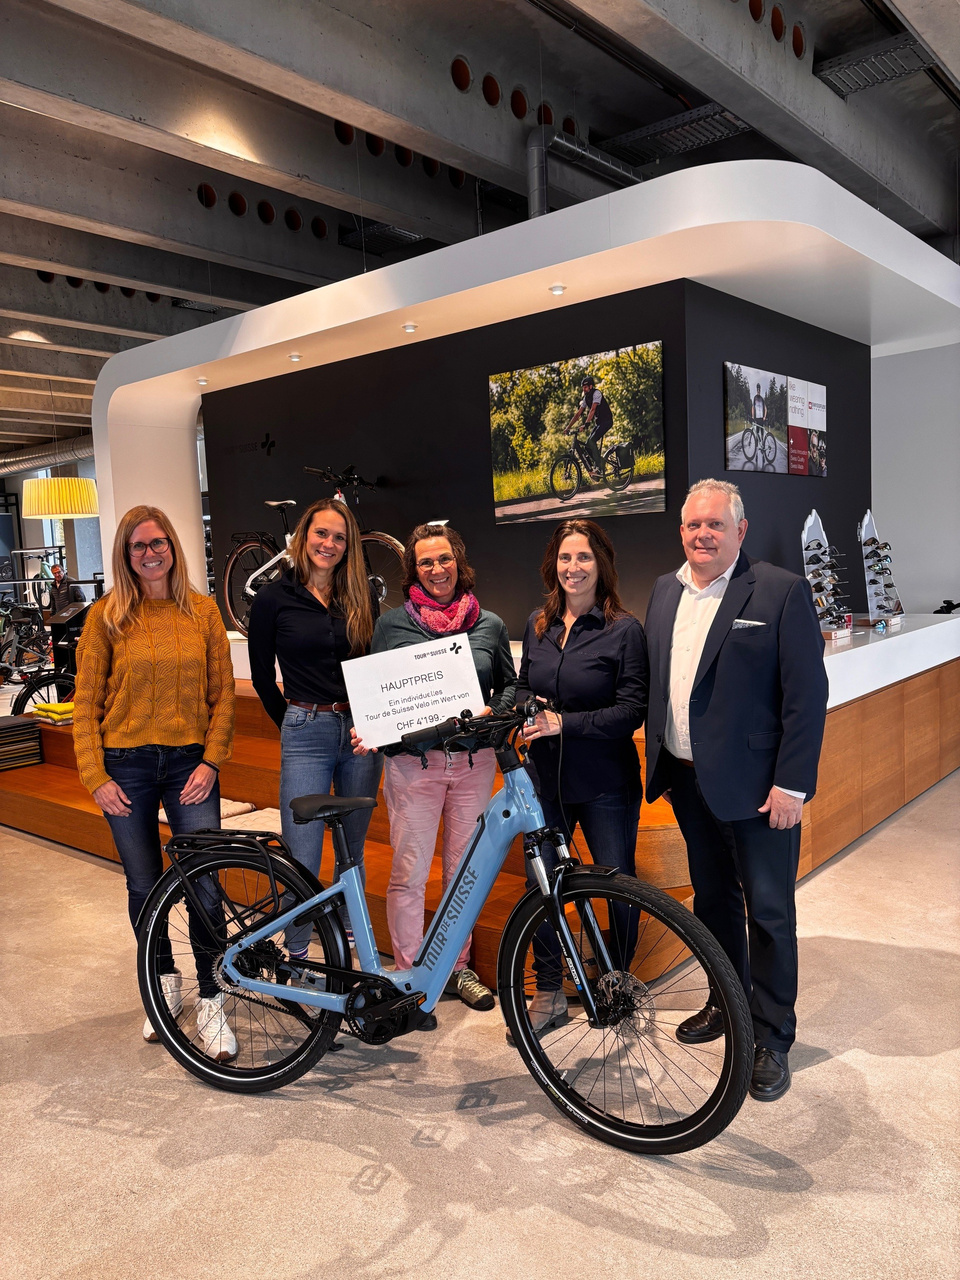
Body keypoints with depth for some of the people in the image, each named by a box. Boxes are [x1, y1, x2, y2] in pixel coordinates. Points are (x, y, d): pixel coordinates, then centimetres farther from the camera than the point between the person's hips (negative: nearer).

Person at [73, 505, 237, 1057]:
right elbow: (86, 702, 0)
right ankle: (166, 982, 35)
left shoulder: (203, 611, 2)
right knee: (145, 886, 12)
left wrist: (211, 761, -6)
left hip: (191, 763, 0)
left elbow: (223, 693, 3)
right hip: (126, 767, 0)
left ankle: (210, 1001, 13)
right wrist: (96, 777, -5)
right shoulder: (107, 615, -1)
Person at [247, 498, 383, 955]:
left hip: (361, 732, 3)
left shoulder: (362, 596, 7)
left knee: (352, 848, 15)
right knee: (302, 859, -2)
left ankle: (349, 933, 32)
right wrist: (293, 724, 9)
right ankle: (296, 954, 15)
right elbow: (262, 677, 6)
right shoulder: (274, 598, -1)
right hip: (305, 736, -3)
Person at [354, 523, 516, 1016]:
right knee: (409, 874, -1)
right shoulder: (392, 624, 2)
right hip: (413, 761, -2)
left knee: (464, 870, 12)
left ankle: (457, 966, 30)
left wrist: (490, 711, -6)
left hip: (473, 761, 2)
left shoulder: (489, 625, 7)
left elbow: (510, 685, 14)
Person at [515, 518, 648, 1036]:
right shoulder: (538, 624, 8)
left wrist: (564, 722, -21)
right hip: (545, 776, 4)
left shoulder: (624, 629, -7)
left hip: (604, 783, -4)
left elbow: (632, 710, -12)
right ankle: (549, 993, 27)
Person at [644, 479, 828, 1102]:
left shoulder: (781, 591, -12)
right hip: (687, 778, 6)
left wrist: (791, 785, -16)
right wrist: (657, 759, 10)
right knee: (712, 900, 20)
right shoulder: (665, 591, 7)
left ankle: (773, 1038, 23)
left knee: (769, 912, 6)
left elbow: (809, 694, -13)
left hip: (754, 784, -6)